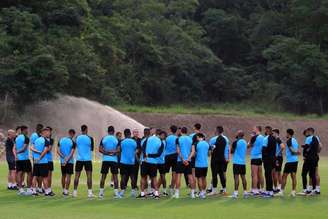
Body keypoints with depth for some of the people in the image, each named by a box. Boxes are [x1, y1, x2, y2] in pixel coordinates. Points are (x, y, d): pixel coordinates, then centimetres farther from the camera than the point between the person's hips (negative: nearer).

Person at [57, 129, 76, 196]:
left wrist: (63, 157, -7)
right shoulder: (73, 142, -10)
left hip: (62, 161, 5)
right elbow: (72, 153, -15)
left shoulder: (61, 140, 4)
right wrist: (67, 160, -13)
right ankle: (66, 191, -5)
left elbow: (58, 151, -1)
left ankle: (63, 190, 23)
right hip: (70, 161, -5)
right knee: (68, 176, -1)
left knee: (63, 175, 15)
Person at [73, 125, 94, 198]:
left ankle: (75, 192, 8)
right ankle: (89, 192, -4)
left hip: (79, 159, 3)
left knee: (77, 175, 7)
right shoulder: (90, 138, -7)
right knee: (89, 175, 0)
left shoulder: (77, 138, 1)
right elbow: (92, 148, 4)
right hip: (87, 159, -3)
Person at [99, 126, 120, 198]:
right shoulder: (116, 139, -1)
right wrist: (114, 153, -1)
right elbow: (118, 150, -9)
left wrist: (106, 152, -2)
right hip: (114, 160, -1)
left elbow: (100, 149, -2)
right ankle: (116, 193, -1)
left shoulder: (104, 139, 3)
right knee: (115, 176, 2)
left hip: (105, 160, 1)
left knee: (103, 176, 7)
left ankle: (101, 192, 7)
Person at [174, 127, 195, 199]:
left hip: (180, 160, -3)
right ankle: (192, 193, 8)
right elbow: (193, 151, 0)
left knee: (178, 175, 0)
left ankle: (177, 193, -3)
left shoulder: (178, 139, -2)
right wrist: (188, 158, -8)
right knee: (190, 176, 8)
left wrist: (183, 159, -9)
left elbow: (178, 151, -8)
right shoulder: (191, 139, 7)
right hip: (188, 160, 3)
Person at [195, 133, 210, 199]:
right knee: (204, 178, 16)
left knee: (199, 178, 1)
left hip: (199, 164, -5)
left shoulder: (197, 144, -12)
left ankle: (201, 193, -2)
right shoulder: (207, 144, 3)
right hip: (206, 164, 5)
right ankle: (204, 192, 22)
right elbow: (209, 153, 11)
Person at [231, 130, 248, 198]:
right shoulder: (245, 142, 9)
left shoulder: (236, 142, -11)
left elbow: (232, 151, -4)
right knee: (243, 176, 11)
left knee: (236, 176, -7)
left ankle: (236, 192, -11)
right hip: (243, 162, 6)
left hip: (237, 162, -6)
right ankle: (245, 192, 13)